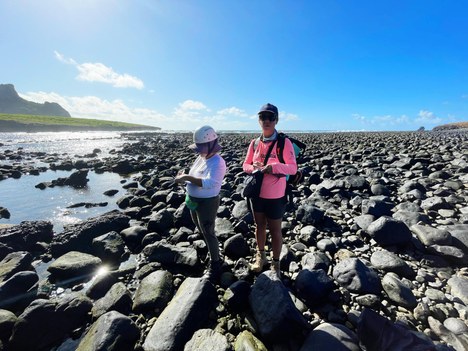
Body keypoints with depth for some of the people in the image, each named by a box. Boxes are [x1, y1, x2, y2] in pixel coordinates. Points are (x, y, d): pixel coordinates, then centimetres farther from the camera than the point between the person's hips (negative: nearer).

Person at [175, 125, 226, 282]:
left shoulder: (217, 163, -25)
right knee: (202, 231, 24)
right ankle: (214, 256, 48)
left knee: (208, 233, 4)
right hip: (194, 200, 9)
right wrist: (184, 179, -9)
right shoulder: (201, 157, 2)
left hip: (207, 203, -9)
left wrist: (186, 177, -35)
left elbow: (209, 183, -39)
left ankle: (215, 265, 25)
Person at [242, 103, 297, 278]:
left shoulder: (284, 142, -12)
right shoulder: (254, 143, 1)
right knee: (259, 226, 20)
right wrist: (254, 168, -15)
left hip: (275, 196, -4)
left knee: (275, 230, 10)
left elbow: (293, 168, -16)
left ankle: (276, 263, 32)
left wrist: (273, 167, -29)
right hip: (256, 193, 4)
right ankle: (260, 256, 43)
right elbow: (245, 165, 7)